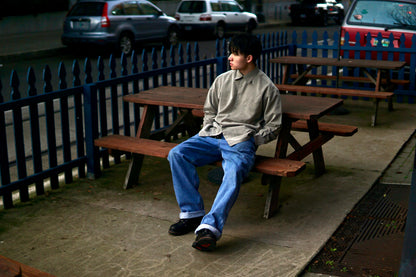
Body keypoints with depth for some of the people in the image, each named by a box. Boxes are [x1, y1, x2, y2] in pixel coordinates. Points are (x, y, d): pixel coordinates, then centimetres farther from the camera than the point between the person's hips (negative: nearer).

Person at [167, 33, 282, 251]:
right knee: (177, 154, -20)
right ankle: (192, 213, -17)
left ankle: (209, 227, -45)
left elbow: (273, 126, 6)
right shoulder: (222, 80, 14)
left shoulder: (267, 87, 3)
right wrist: (208, 132, 8)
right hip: (213, 135, 5)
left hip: (241, 141, -4)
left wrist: (250, 140, -6)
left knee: (234, 172, -37)